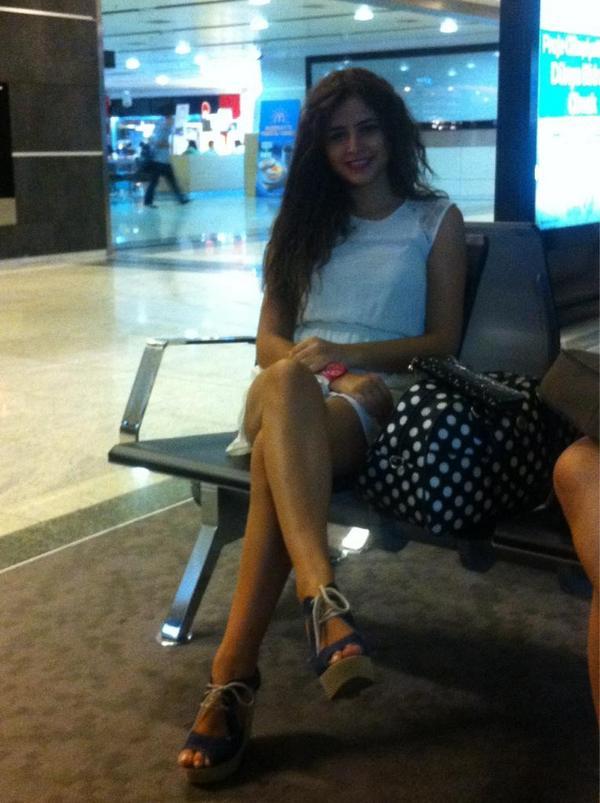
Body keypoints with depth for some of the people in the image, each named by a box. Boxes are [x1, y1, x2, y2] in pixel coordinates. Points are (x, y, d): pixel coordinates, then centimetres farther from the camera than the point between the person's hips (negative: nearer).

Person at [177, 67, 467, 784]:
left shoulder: (436, 220, 15)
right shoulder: (304, 221, 24)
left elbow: (443, 341, 5)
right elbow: (268, 340, 17)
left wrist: (347, 355, -11)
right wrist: (300, 361, -9)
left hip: (379, 398, -2)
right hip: (290, 395, 2)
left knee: (277, 457, -38)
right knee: (284, 381, -40)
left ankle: (233, 673, -46)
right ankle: (324, 599, -56)